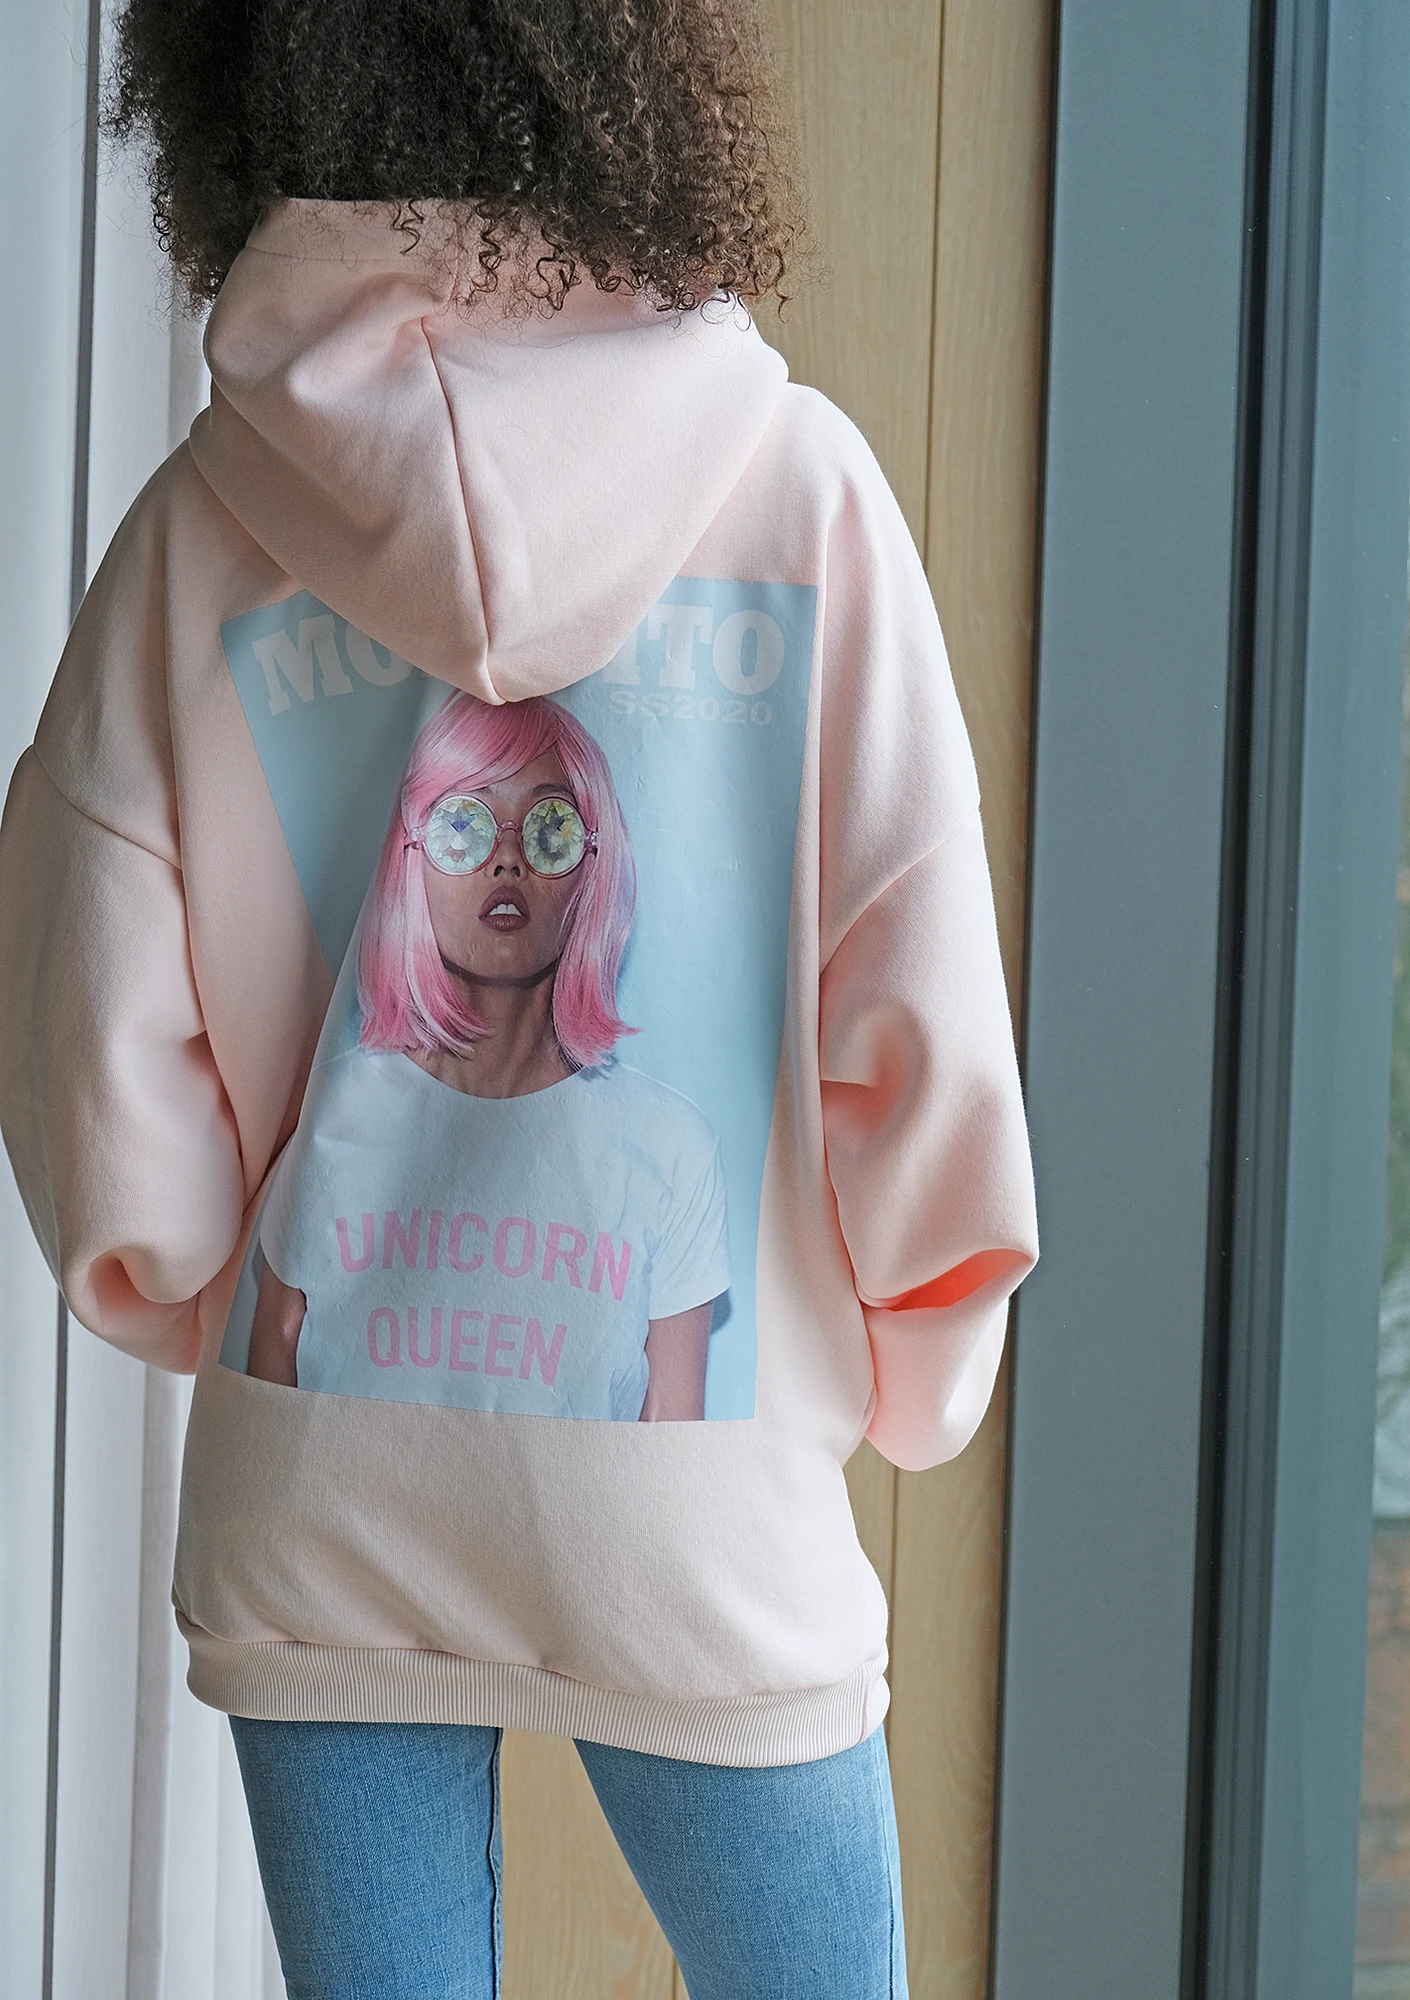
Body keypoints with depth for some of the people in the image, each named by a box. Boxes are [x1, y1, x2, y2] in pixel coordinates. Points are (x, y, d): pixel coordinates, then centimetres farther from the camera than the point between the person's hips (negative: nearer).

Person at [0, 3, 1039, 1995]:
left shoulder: (207, 520, -4)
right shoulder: (803, 484, -7)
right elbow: (923, 1012, -9)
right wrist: (905, 1378, 8)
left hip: (316, 1509, 1)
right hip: (699, 1517, -1)